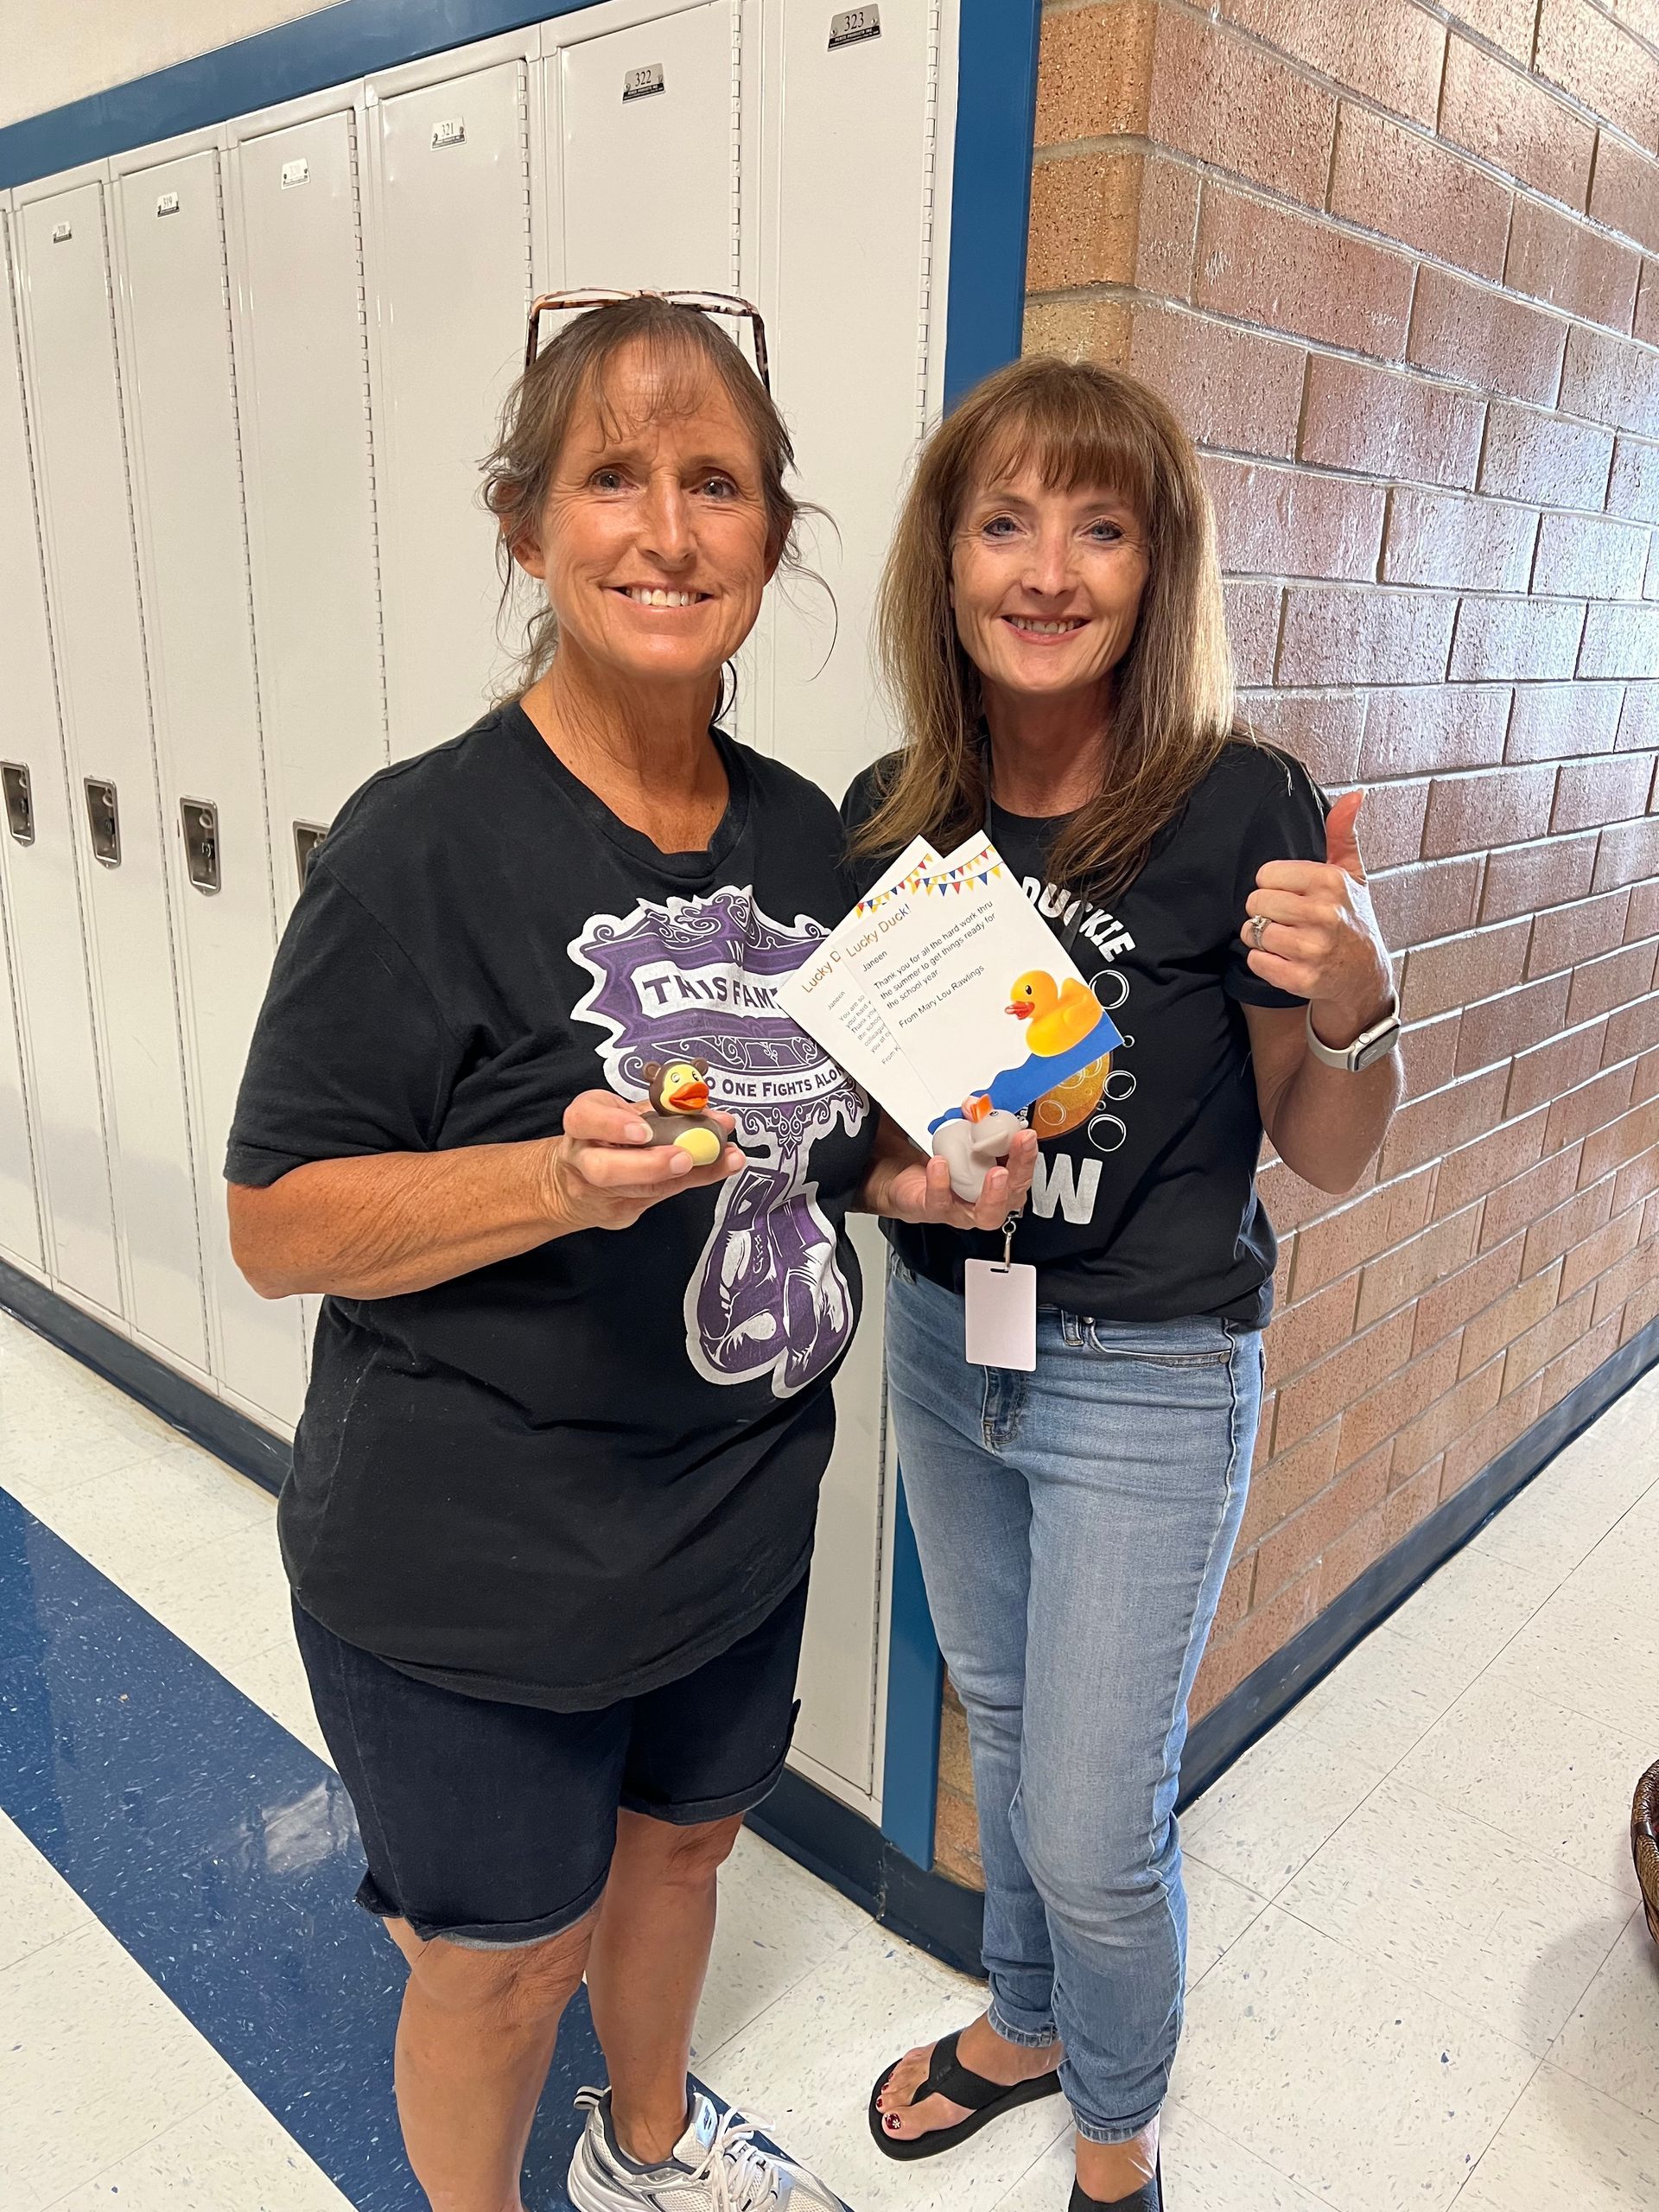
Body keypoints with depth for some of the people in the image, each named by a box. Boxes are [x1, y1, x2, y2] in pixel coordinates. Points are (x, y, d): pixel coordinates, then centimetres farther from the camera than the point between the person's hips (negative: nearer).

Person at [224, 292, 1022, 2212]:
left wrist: (916, 1175, -8)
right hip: (471, 1569, -6)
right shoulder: (428, 843, -20)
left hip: (740, 1525, 6)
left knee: (680, 1841, 28)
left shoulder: (805, 831, -1)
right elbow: (276, 1226, -17)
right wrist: (564, 1181, -32)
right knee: (503, 1960, 17)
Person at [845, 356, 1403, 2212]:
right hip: (943, 1340, 5)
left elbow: (1325, 1155, -10)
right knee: (1003, 1722, 25)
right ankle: (1024, 2024, 54)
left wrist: (1354, 1006, -29)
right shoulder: (891, 816, -6)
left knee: (1094, 1823, 9)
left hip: (1149, 1376, -4)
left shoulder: (1243, 812, -18)